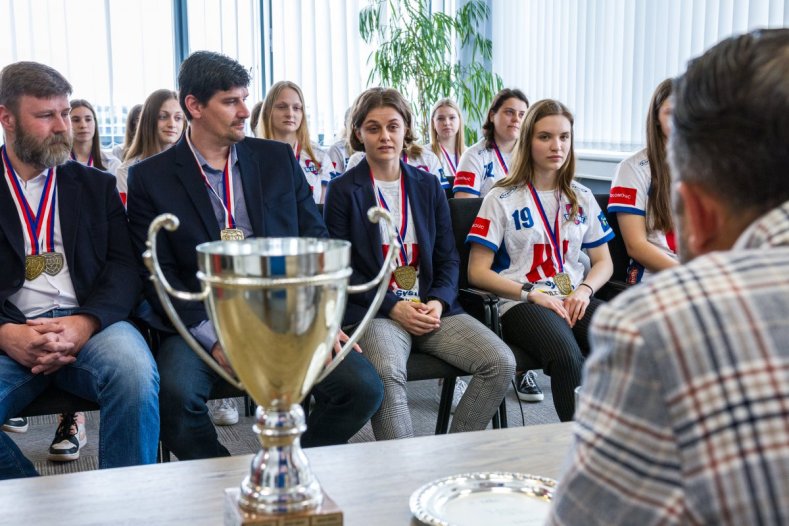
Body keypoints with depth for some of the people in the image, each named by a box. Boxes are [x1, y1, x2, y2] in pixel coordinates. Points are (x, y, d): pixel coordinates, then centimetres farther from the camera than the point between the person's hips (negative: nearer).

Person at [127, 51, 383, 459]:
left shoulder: (278, 158, 12)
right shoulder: (151, 177, 4)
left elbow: (315, 241, 10)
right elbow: (158, 273, -2)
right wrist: (212, 336, -16)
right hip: (201, 322, -2)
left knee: (363, 386, -20)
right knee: (174, 394, -32)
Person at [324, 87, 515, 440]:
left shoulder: (428, 186, 16)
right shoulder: (343, 190, 4)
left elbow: (448, 259, 15)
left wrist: (438, 302, -5)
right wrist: (392, 306, -13)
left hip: (433, 308, 5)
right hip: (375, 311, -4)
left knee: (501, 363, -16)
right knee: (387, 372, -37)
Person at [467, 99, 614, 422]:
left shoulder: (581, 197, 18)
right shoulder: (502, 199, 5)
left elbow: (603, 262, 19)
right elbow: (477, 272, 0)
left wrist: (584, 289, -4)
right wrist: (532, 294, -12)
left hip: (573, 301, 4)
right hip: (521, 304, -4)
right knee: (566, 358, -36)